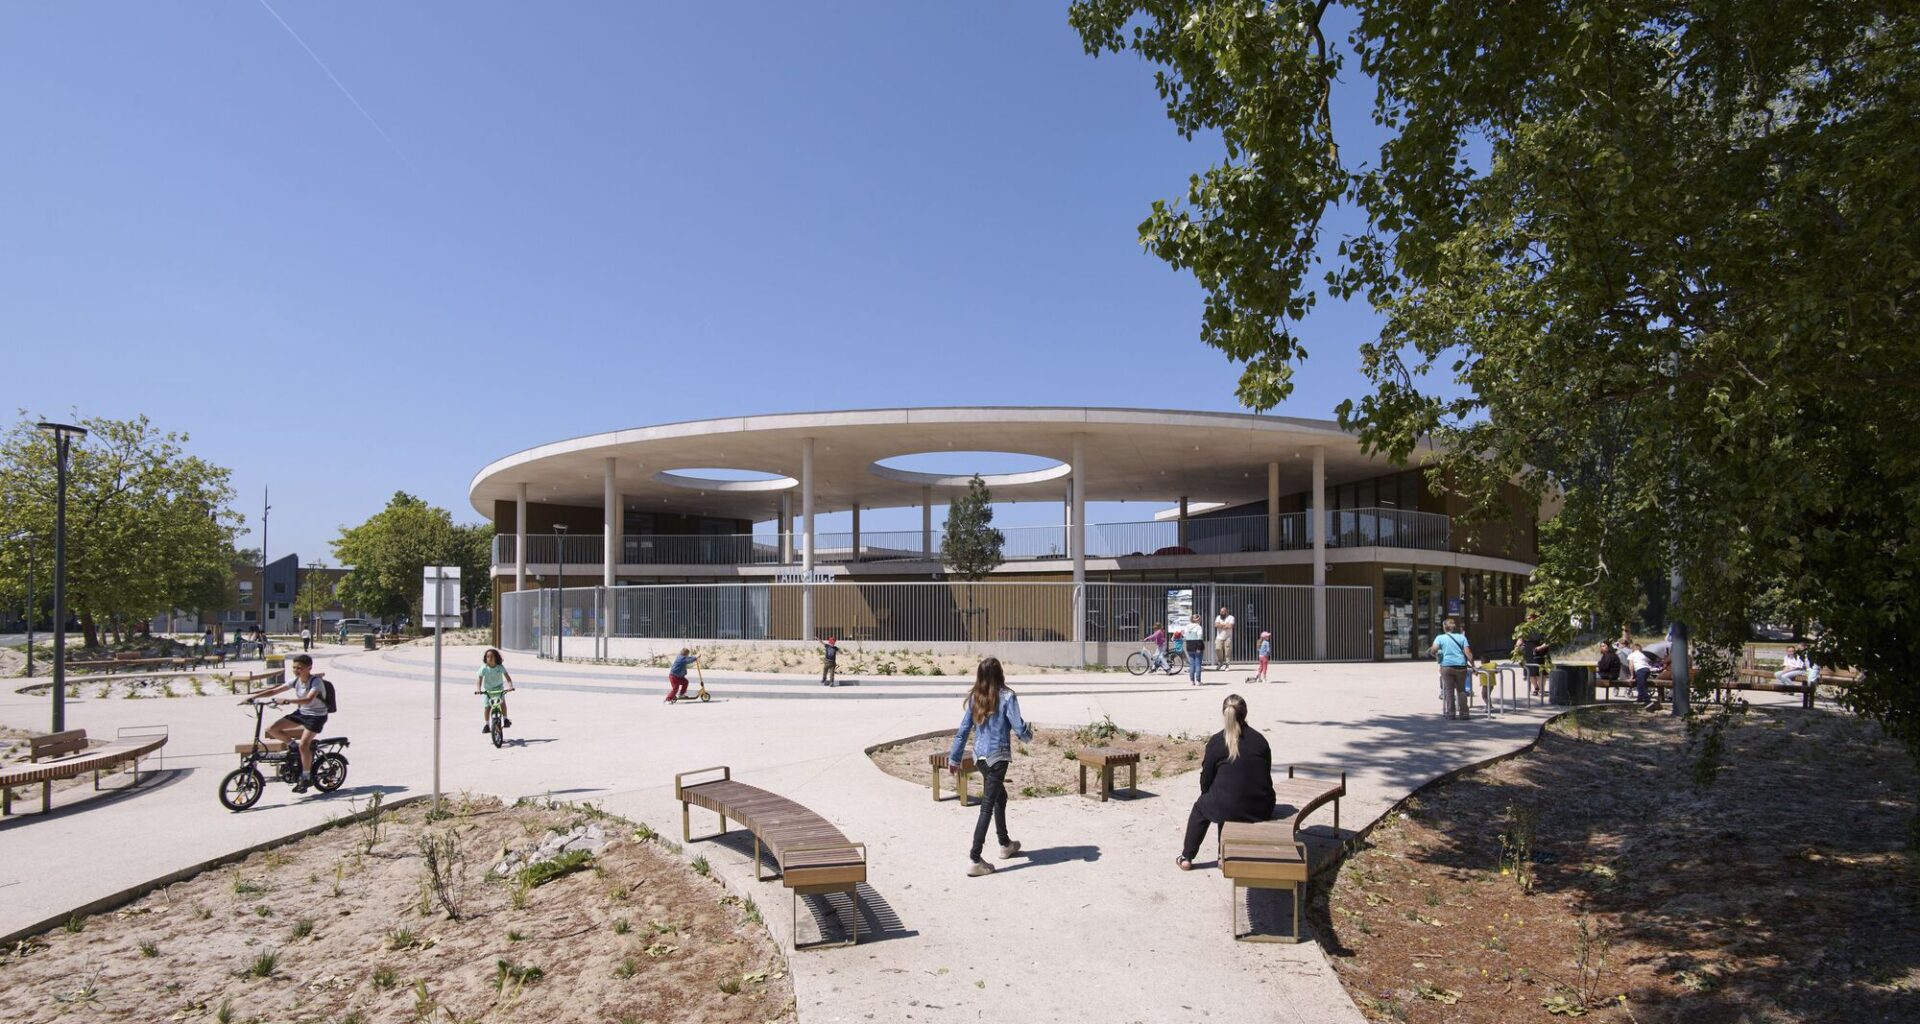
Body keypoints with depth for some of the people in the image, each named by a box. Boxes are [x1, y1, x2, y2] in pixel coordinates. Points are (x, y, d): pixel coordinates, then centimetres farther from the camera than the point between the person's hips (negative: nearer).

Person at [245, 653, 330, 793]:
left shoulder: (316, 681, -20)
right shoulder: (296, 681, 1)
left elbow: (309, 699, -37)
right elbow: (274, 691, 3)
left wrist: (286, 701, -47)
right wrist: (253, 696, -8)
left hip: (316, 715, -8)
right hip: (300, 713, 8)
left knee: (304, 744, -22)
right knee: (271, 729, -8)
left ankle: (306, 777, -6)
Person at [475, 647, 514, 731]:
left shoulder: (500, 667, -17)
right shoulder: (484, 668, -18)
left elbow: (507, 677, -22)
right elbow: (479, 679, -22)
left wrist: (510, 686, -40)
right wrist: (478, 689, -40)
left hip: (499, 688, -1)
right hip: (487, 690, 1)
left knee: (502, 701, -23)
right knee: (486, 707, 0)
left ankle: (505, 719, -8)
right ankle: (486, 724, 17)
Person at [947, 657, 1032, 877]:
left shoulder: (974, 698, 4)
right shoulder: (1006, 697, -11)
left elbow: (963, 730, 7)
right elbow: (1018, 727, -13)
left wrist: (954, 758, 14)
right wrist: (1029, 735, 10)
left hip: (980, 757, 6)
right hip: (998, 756, -6)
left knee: (1000, 797, 25)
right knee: (987, 806, -5)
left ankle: (1005, 845, 41)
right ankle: (975, 860, -8)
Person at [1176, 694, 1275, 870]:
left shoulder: (1216, 741, -3)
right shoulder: (1260, 740, 7)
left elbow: (1207, 778, 1)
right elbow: (1266, 774, 13)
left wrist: (1206, 793, 22)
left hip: (1229, 808, -3)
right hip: (1262, 810, 4)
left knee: (1200, 808, 27)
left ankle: (1186, 858, 27)